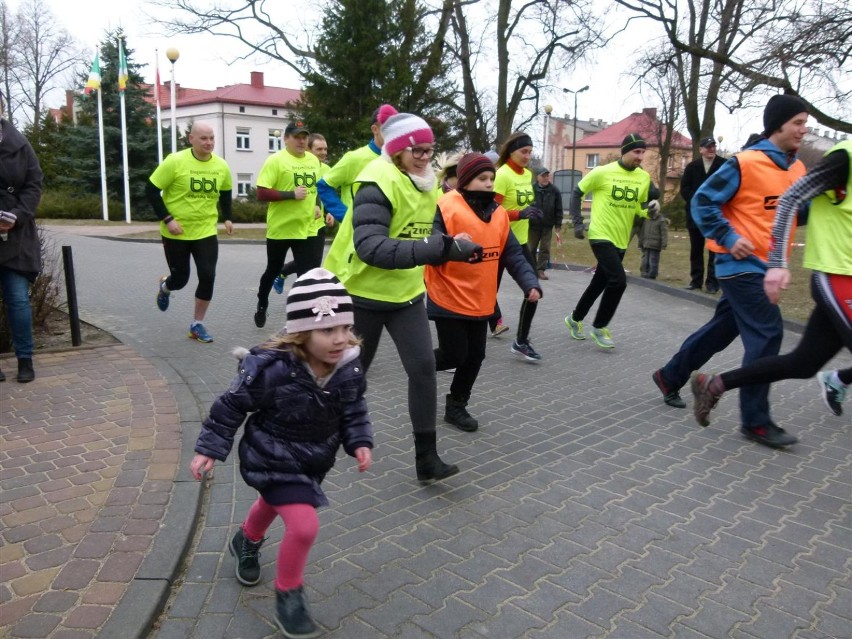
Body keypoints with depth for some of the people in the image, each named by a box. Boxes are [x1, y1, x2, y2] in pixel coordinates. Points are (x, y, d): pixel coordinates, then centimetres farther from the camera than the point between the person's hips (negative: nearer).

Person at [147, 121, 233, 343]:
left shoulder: (221, 166, -3)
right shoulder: (175, 161, -16)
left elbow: (225, 193, 17)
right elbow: (151, 190, -11)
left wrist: (227, 218, 7)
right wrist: (167, 219, -18)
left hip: (206, 232, 3)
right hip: (176, 233, -3)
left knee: (208, 276, -8)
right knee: (180, 278, 6)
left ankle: (197, 325, 10)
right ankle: (164, 287, 47)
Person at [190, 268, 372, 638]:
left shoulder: (348, 369, -18)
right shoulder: (272, 369, -34)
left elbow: (353, 411, -1)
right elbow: (231, 407, -21)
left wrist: (360, 443, -14)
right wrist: (209, 449, -17)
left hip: (313, 460, 7)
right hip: (273, 459, -7)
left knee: (274, 503, 33)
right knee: (304, 526, -19)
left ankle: (246, 544, 67)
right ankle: (288, 596, 10)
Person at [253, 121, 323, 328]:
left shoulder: (314, 160, 8)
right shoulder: (275, 160, -11)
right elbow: (261, 193, -16)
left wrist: (317, 205, 6)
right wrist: (292, 195, -23)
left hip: (307, 228, 4)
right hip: (280, 228, -4)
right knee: (273, 270, 16)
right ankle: (261, 305, 42)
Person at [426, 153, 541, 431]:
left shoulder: (498, 213, 6)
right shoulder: (445, 208, -15)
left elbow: (513, 255, 5)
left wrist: (530, 283, -8)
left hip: (480, 302, 7)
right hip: (449, 300, -6)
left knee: (475, 356, 10)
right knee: (455, 355, -3)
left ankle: (456, 406, 28)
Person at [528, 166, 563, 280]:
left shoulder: (554, 191, -2)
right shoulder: (531, 189, -8)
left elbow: (558, 210, 1)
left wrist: (558, 227, -1)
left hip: (548, 226, 1)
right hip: (533, 225, -1)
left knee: (545, 249, 2)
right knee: (531, 249, 7)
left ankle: (541, 270, 9)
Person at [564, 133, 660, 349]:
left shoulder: (644, 177, 2)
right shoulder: (602, 172, -12)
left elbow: (639, 207, 13)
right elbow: (577, 192, -1)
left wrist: (651, 209, -10)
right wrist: (577, 223, -8)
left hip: (621, 240, 6)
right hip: (601, 236, -6)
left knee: (599, 283, 15)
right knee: (618, 281, -17)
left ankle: (575, 319, 36)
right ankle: (599, 327, 2)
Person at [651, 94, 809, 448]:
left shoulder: (797, 169, 11)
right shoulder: (745, 163, -13)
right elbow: (703, 201, -11)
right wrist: (728, 238, -18)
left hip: (766, 266, 8)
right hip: (742, 264, -8)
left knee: (722, 329, 14)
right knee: (767, 332, -11)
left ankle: (669, 376, 31)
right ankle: (755, 421, -2)